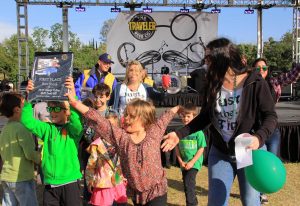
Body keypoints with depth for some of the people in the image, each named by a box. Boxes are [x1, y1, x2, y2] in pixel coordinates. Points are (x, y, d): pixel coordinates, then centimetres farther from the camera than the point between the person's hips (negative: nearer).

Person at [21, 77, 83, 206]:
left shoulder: (73, 129, -4)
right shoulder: (47, 128, 7)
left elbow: (77, 121, -26)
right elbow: (27, 121, -3)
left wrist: (73, 95, -38)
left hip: (70, 181, -4)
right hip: (49, 182, 4)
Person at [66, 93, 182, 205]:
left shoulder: (154, 132, -7)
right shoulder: (120, 136, -7)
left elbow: (165, 117, 12)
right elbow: (98, 122, -14)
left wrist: (178, 108, 27)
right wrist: (76, 103, -21)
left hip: (157, 191, -2)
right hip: (136, 193, 3)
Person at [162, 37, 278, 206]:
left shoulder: (255, 83, -17)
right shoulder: (213, 85, -3)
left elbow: (271, 116, -13)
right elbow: (205, 117, 7)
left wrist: (259, 137, -32)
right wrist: (180, 134, -1)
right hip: (220, 153, 4)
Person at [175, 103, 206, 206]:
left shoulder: (198, 131, -11)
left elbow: (201, 148, -10)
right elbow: (177, 147, 4)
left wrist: (192, 162, -15)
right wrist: (180, 161, -7)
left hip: (194, 162, -5)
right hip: (184, 163, 5)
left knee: (189, 183, -18)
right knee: (186, 185, 14)